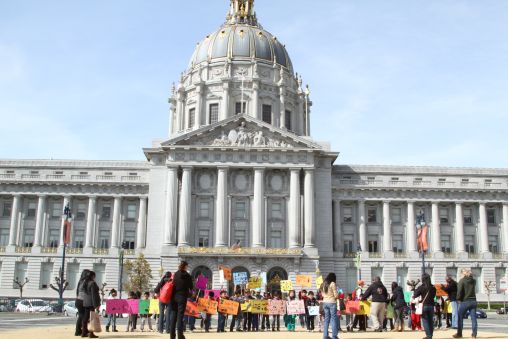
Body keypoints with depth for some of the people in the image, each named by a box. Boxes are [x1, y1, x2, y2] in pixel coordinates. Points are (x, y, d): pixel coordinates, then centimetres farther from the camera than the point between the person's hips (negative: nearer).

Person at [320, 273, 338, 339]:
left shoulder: (323, 284, 9)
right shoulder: (332, 284, -10)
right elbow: (336, 295, -10)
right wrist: (338, 294, 10)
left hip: (325, 302, 6)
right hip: (332, 302, -6)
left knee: (326, 319, 11)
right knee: (333, 319, 0)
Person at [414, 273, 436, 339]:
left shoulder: (421, 287, -11)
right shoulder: (433, 287, 1)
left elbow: (415, 295, -6)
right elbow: (434, 295, 14)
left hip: (424, 305, -4)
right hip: (431, 305, 4)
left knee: (425, 320, 1)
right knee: (430, 320, 12)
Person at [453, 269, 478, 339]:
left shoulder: (462, 281, -9)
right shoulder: (473, 280, 7)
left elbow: (459, 291, -14)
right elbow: (473, 290, 16)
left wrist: (458, 298, 0)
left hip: (465, 301, -4)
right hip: (473, 301, 5)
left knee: (460, 317, 7)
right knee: (473, 318, 5)